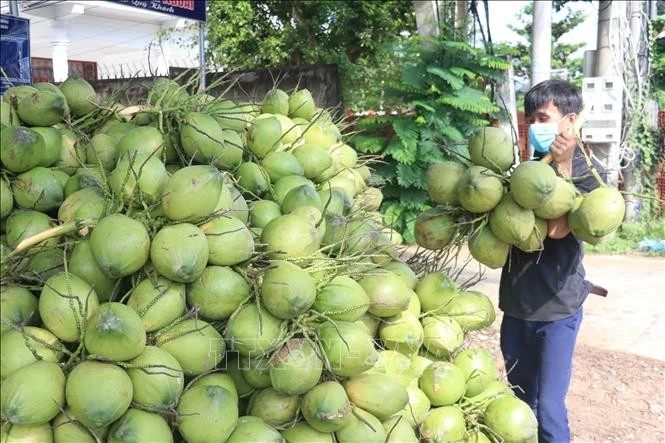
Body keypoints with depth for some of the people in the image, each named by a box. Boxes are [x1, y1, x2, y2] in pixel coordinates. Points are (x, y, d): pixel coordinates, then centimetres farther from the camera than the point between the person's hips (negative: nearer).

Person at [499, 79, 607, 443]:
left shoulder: (589, 171, -8)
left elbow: (557, 229, -22)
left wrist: (563, 166, -22)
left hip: (556, 306, -6)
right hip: (517, 301, 6)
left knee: (548, 408, -2)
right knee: (518, 399, 18)